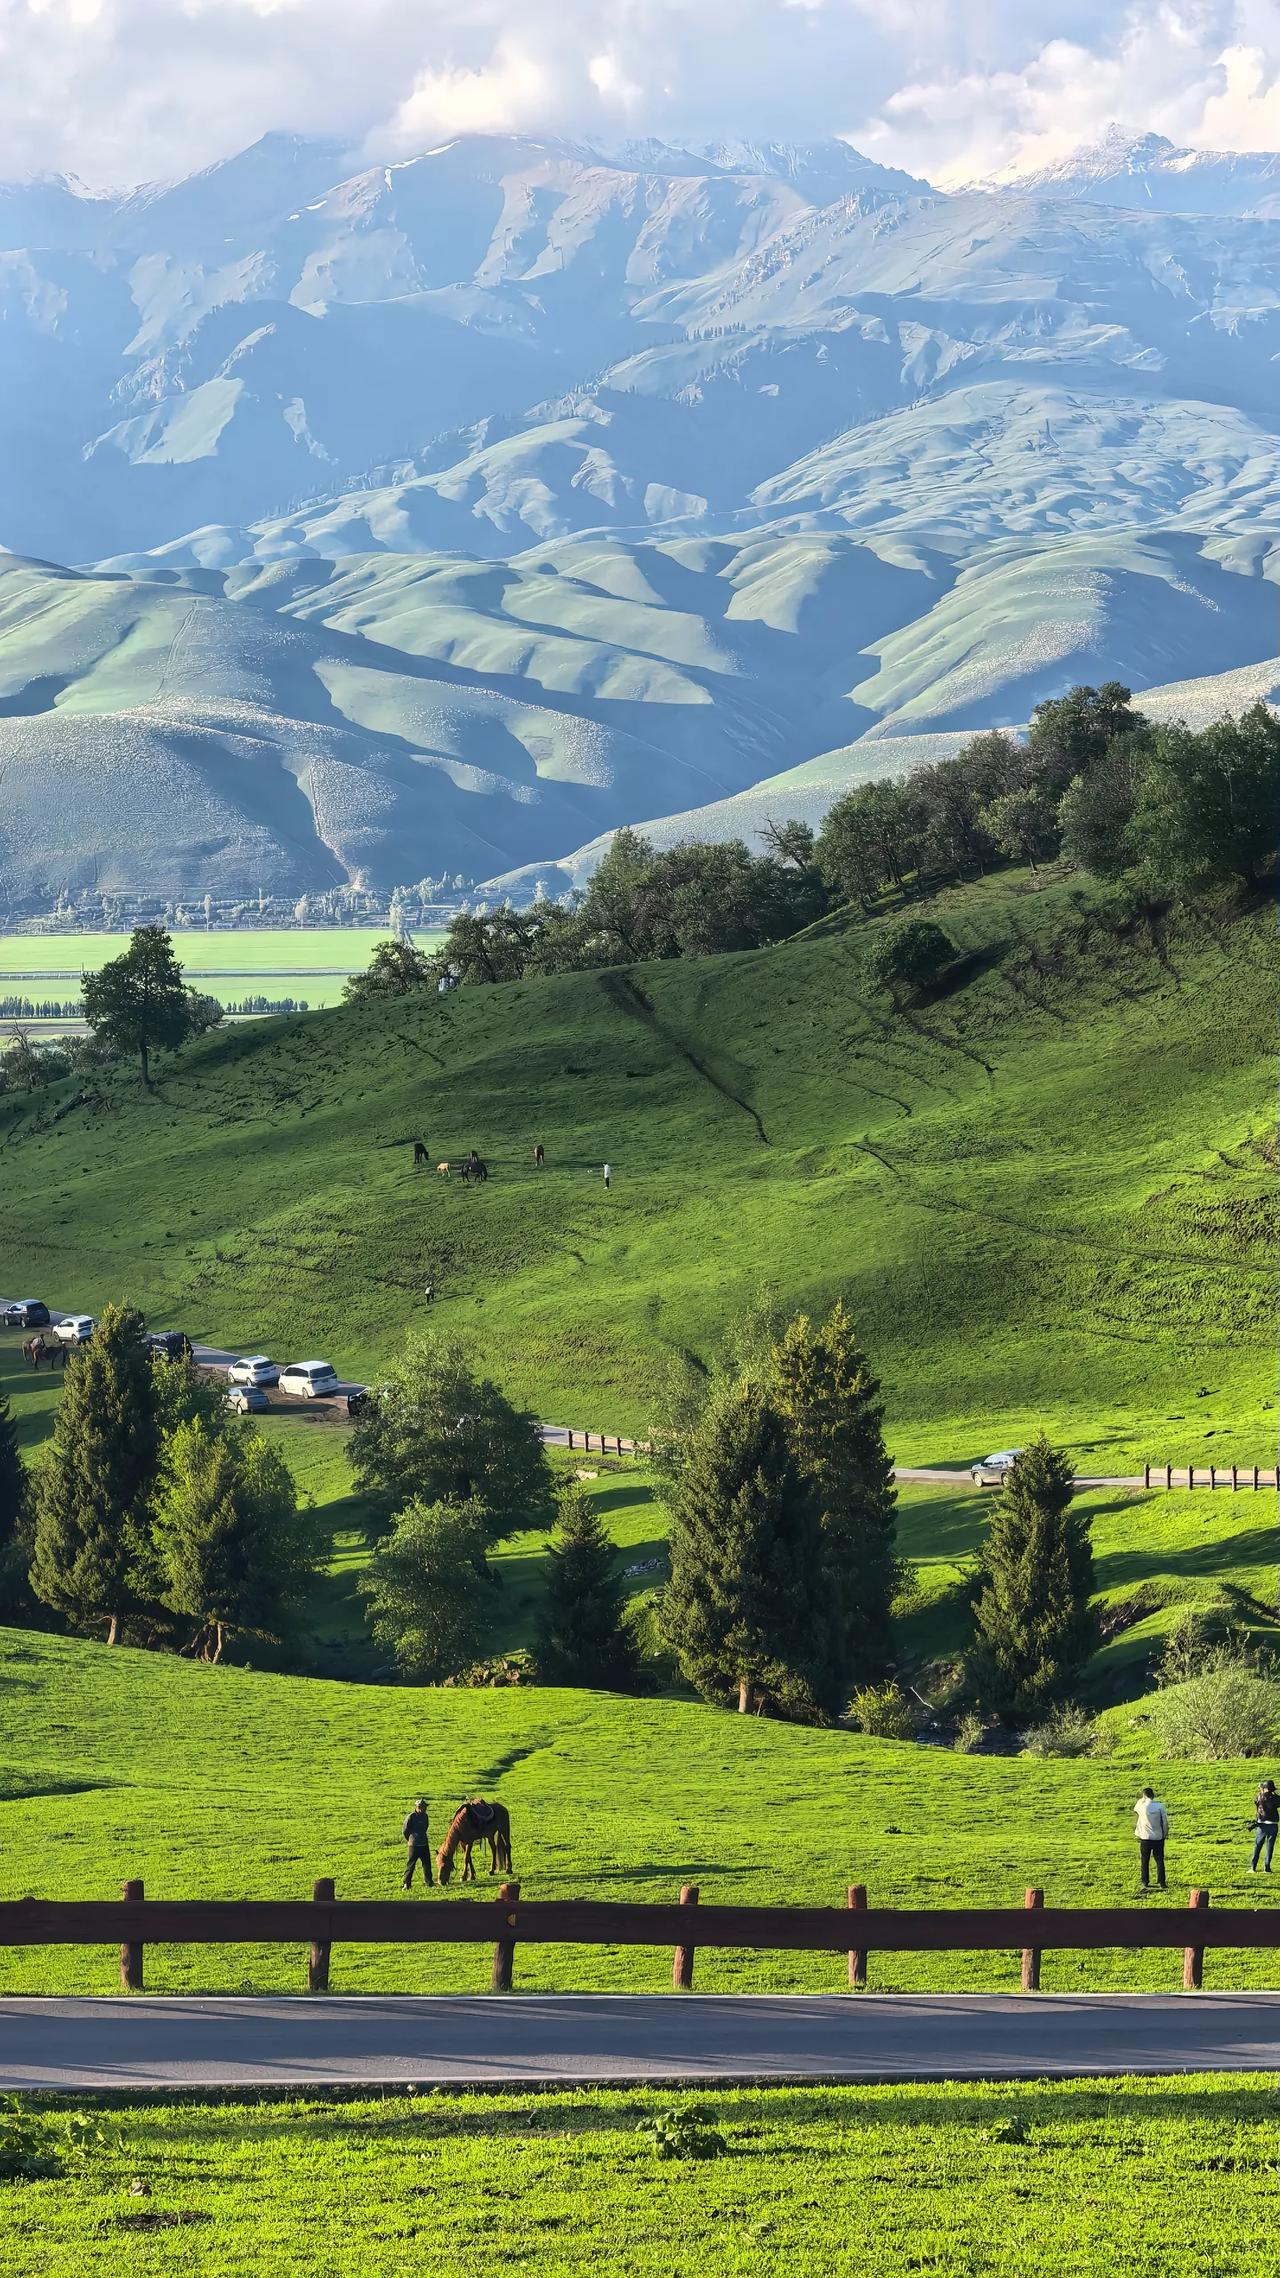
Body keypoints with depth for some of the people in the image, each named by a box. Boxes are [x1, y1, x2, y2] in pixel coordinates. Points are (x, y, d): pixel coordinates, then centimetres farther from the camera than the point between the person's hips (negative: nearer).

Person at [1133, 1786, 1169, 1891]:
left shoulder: (1141, 1805, -8)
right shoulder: (1159, 1806, -8)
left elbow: (1135, 1810, 18)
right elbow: (1165, 1821, -5)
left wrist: (1143, 1798, 22)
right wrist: (1165, 1834, 9)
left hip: (1145, 1838, 0)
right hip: (1158, 1837, 0)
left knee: (1144, 1861, 12)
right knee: (1159, 1860, 7)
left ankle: (1145, 1883, 12)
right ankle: (1161, 1883, 4)